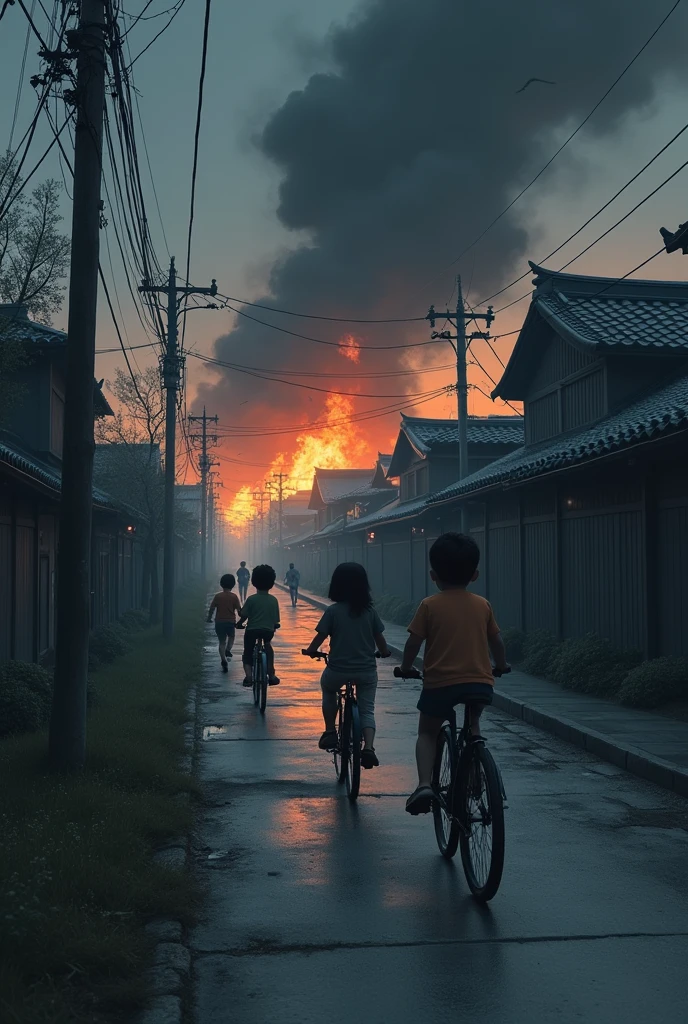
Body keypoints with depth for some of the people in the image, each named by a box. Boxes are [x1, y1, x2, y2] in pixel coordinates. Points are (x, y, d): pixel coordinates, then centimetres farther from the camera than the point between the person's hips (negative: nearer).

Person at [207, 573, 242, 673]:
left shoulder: (217, 596, -3)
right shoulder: (234, 597, -6)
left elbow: (211, 608, -2)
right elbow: (239, 610, -5)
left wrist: (209, 618, 14)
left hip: (219, 622, 1)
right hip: (231, 622, -1)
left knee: (222, 642, 9)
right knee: (231, 636, 28)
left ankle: (224, 660, -3)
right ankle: (228, 650, 4)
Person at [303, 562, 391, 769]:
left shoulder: (332, 611, -8)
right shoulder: (370, 611, -1)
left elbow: (320, 637, -4)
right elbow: (380, 638, 4)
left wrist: (310, 650, 16)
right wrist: (385, 652, 25)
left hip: (338, 669, -1)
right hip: (366, 670, 1)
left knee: (328, 690, 30)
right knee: (367, 710, 12)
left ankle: (330, 732, 25)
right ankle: (369, 748, -9)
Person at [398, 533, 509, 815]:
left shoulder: (430, 605, -2)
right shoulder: (482, 605, 6)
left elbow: (413, 642, -1)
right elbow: (496, 641, 15)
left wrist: (406, 667, 17)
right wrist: (501, 665, 33)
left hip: (440, 682, -2)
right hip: (480, 683, 3)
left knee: (427, 733, 14)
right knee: (472, 722, 31)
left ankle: (424, 784, -7)